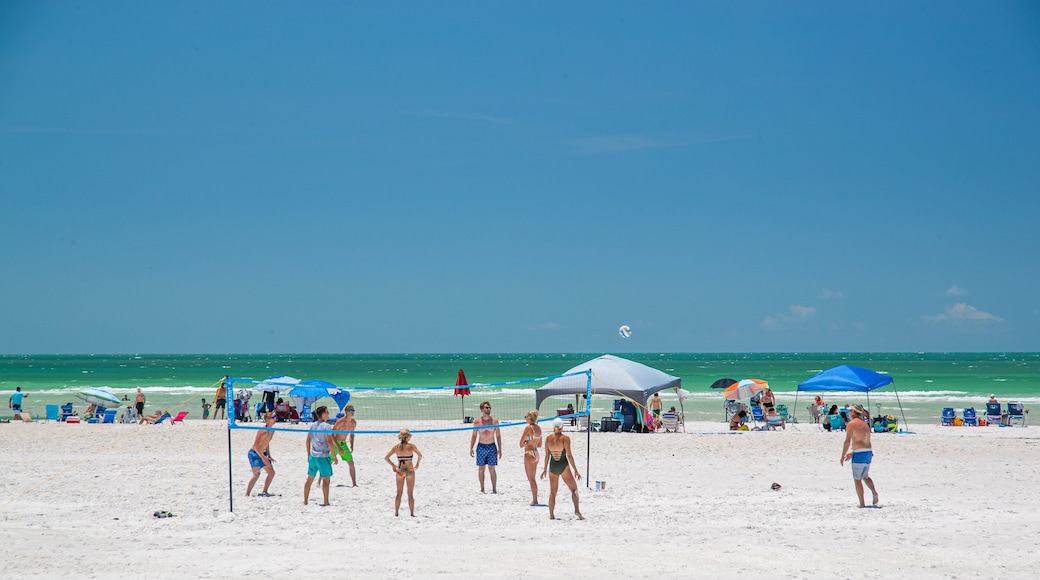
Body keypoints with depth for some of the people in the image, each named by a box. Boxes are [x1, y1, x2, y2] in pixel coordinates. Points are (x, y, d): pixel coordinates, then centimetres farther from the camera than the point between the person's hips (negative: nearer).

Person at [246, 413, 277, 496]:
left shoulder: (272, 431, 5)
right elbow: (255, 445, -26)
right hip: (254, 453, -9)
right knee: (256, 474, -20)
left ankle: (264, 492, 21)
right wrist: (263, 457, -31)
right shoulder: (263, 431, -22)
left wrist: (269, 456, 16)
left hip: (263, 454, 9)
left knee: (271, 473, 11)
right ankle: (247, 495, -18)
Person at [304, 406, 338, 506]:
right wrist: (334, 457, -11)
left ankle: (305, 501, 19)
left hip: (312, 456, 7)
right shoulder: (325, 426, -12)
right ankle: (326, 502, 1)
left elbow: (308, 440, 13)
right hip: (323, 456, -7)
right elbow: (329, 442, -16)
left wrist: (308, 455, 22)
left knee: (310, 479, 14)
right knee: (326, 480, 1)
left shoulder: (313, 425, 9)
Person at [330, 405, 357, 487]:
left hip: (343, 443, 6)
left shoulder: (354, 423, -2)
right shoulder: (340, 421, -22)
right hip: (335, 443, -6)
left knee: (351, 463, -1)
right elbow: (332, 434, -20)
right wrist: (338, 447, -24)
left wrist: (351, 445, 3)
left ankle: (354, 483, 4)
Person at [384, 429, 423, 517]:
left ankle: (396, 512, 12)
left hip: (399, 471, 2)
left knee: (399, 493, 13)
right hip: (410, 471, -2)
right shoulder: (411, 446, -8)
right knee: (410, 494, 7)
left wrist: (392, 465, 12)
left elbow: (386, 458, -1)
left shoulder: (396, 447, 1)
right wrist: (417, 463, -2)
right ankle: (412, 513, 7)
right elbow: (420, 455, -20)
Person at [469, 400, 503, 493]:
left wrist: (499, 449, 1)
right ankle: (482, 489, 12)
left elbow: (498, 435, 4)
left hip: (492, 447, -1)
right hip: (481, 447, 1)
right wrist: (471, 448, 2)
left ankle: (494, 489, 1)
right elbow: (474, 435, 8)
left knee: (492, 469, -3)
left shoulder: (494, 421, 0)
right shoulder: (477, 421, 1)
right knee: (481, 468, 4)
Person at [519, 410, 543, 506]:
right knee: (533, 479, 16)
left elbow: (521, 444, -14)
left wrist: (525, 444, 5)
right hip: (536, 454, 8)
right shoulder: (539, 428, 8)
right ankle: (535, 499, 18)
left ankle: (534, 500, 0)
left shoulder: (528, 428, -14)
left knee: (531, 479, -1)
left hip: (529, 454, -8)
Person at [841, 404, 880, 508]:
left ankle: (862, 504, 3)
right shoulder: (865, 424, 17)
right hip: (868, 452, 8)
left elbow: (847, 441, -11)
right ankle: (874, 493, 4)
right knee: (865, 476, 25)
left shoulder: (851, 424, -7)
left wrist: (843, 456, -5)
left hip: (859, 454, -8)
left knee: (857, 479, 3)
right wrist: (852, 453, 28)